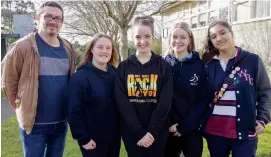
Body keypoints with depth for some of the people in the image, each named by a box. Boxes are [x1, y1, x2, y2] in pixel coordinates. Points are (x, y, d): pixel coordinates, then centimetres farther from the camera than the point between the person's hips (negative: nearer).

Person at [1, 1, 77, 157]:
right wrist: (23, 107, -2)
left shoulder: (68, 49, 5)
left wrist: (68, 108, 10)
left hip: (61, 122, 5)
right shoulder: (23, 47, -12)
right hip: (34, 123, -5)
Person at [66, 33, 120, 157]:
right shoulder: (80, 77, -14)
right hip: (93, 140, -5)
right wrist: (83, 138, -15)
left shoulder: (115, 74, 3)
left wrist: (121, 129, 7)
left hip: (114, 137, 6)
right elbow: (74, 111, -15)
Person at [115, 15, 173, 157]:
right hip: (131, 133, 1)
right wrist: (139, 133, -13)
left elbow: (165, 103, -7)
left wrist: (151, 132, -14)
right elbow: (122, 103, -6)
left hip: (157, 133, 0)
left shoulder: (163, 66, -1)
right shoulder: (123, 67, 0)